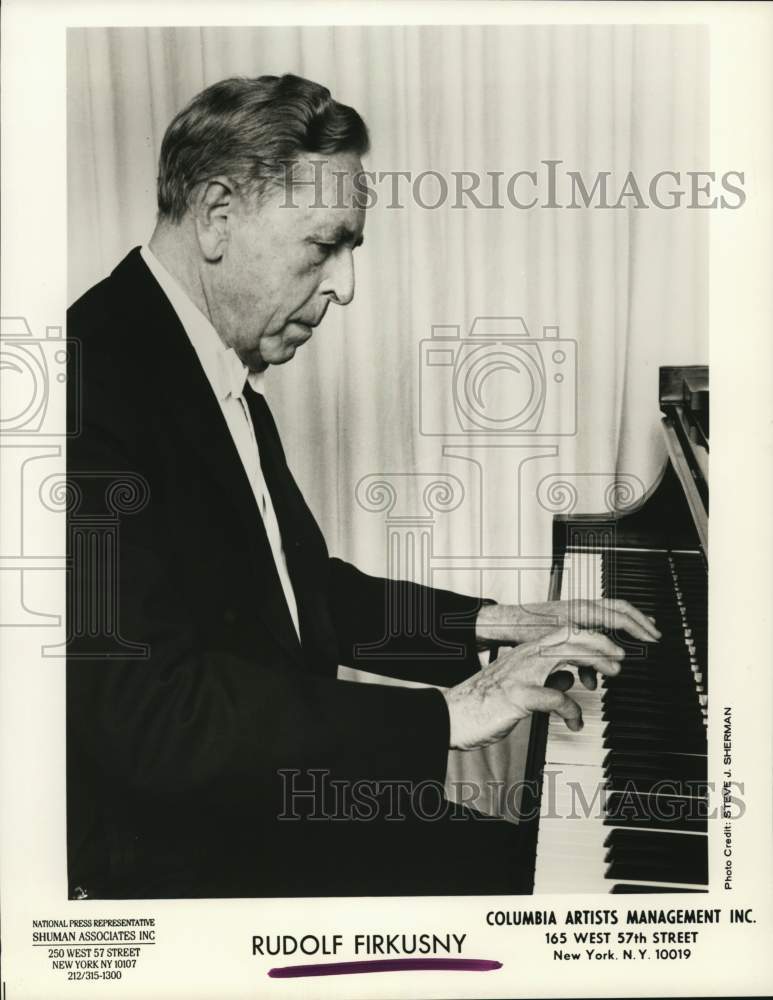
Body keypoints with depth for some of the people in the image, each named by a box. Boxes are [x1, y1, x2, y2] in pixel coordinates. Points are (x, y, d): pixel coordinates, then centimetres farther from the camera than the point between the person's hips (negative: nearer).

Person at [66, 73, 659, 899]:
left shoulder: (225, 377, 9)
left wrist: (488, 624, 6)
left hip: (266, 800, 8)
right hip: (166, 856, -8)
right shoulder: (97, 377, -23)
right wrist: (445, 713, -24)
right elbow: (147, 713, -29)